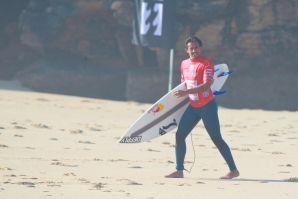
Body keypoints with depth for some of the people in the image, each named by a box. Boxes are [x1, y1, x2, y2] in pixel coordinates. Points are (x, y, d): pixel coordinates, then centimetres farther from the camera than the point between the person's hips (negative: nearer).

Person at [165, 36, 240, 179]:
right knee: (179, 135, 2)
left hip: (207, 106, -7)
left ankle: (233, 170, -1)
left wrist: (186, 92, -32)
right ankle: (179, 171, 10)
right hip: (192, 106, 7)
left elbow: (207, 85, -26)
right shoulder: (184, 64, 8)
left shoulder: (207, 64, -15)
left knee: (216, 139, -7)